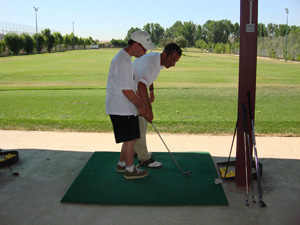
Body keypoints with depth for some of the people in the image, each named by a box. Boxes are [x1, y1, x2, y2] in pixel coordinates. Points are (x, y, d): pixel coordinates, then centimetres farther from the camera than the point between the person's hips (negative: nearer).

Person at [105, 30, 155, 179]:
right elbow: (126, 90, -22)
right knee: (130, 138, 1)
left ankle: (122, 164, 31)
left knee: (131, 137, 18)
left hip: (123, 106, 10)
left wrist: (139, 103, 17)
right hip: (121, 108, -10)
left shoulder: (123, 57, 14)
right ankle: (130, 170, 16)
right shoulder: (124, 62, -21)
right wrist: (141, 106, -9)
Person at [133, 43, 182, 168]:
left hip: (138, 92, 10)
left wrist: (151, 92, 26)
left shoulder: (159, 60, 0)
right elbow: (141, 85, -48)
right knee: (138, 126, -6)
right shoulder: (150, 63, -32)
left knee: (143, 122, 18)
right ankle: (144, 158, 3)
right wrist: (148, 109, -50)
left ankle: (137, 150, 34)